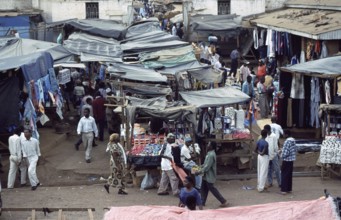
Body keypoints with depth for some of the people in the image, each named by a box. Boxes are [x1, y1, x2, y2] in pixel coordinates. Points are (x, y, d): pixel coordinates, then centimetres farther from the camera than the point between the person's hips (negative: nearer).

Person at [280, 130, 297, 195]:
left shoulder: (287, 141, -20)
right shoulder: (293, 140, 8)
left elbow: (285, 152, -22)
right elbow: (296, 149, 15)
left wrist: (282, 156, -5)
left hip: (286, 160, -8)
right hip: (292, 160, 8)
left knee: (284, 175, -3)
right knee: (290, 174, 14)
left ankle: (284, 190, -3)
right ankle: (289, 189, 19)